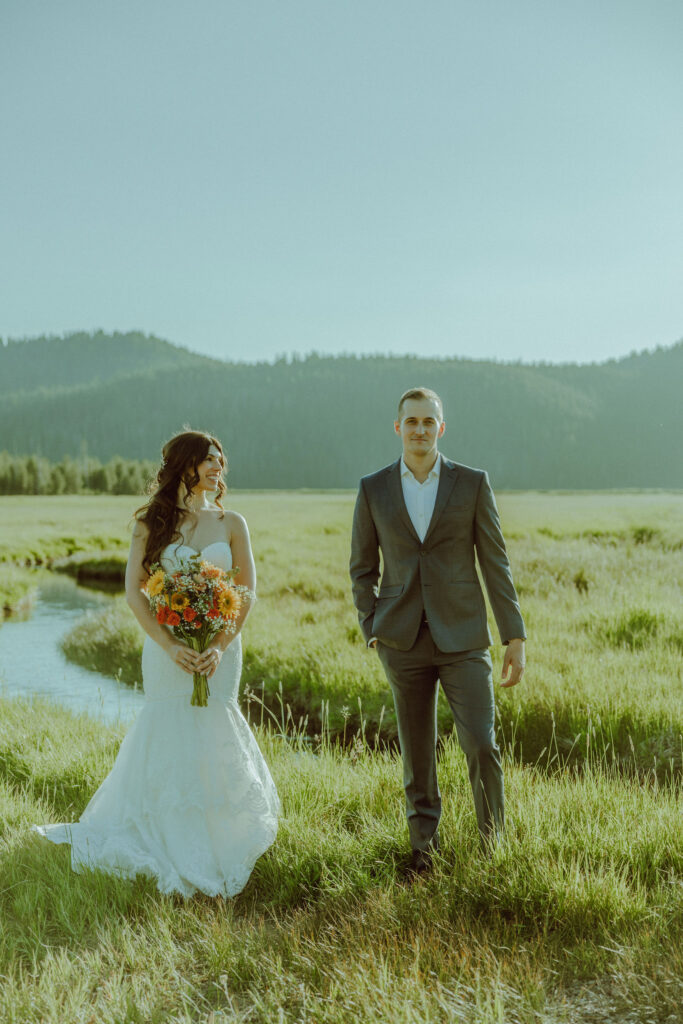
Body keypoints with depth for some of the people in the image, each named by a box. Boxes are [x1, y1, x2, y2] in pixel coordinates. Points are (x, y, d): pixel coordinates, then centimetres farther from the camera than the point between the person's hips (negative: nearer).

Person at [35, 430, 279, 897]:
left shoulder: (231, 524, 5)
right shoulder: (152, 523, 2)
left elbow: (247, 594, 1)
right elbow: (134, 590, -3)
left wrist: (220, 647, -13)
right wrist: (170, 645, -15)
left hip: (220, 647, 1)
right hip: (168, 648, -1)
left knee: (212, 735, 3)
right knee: (169, 736, 2)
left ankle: (213, 851, 20)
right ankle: (178, 854, 19)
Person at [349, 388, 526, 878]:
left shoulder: (473, 483, -1)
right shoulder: (373, 489, 3)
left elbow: (496, 563, 0)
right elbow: (362, 568, 10)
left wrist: (515, 638, -2)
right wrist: (373, 631, 0)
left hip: (463, 636, -1)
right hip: (404, 641, 1)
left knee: (481, 746, -7)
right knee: (417, 750, 9)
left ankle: (494, 843, 16)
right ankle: (424, 847, 27)